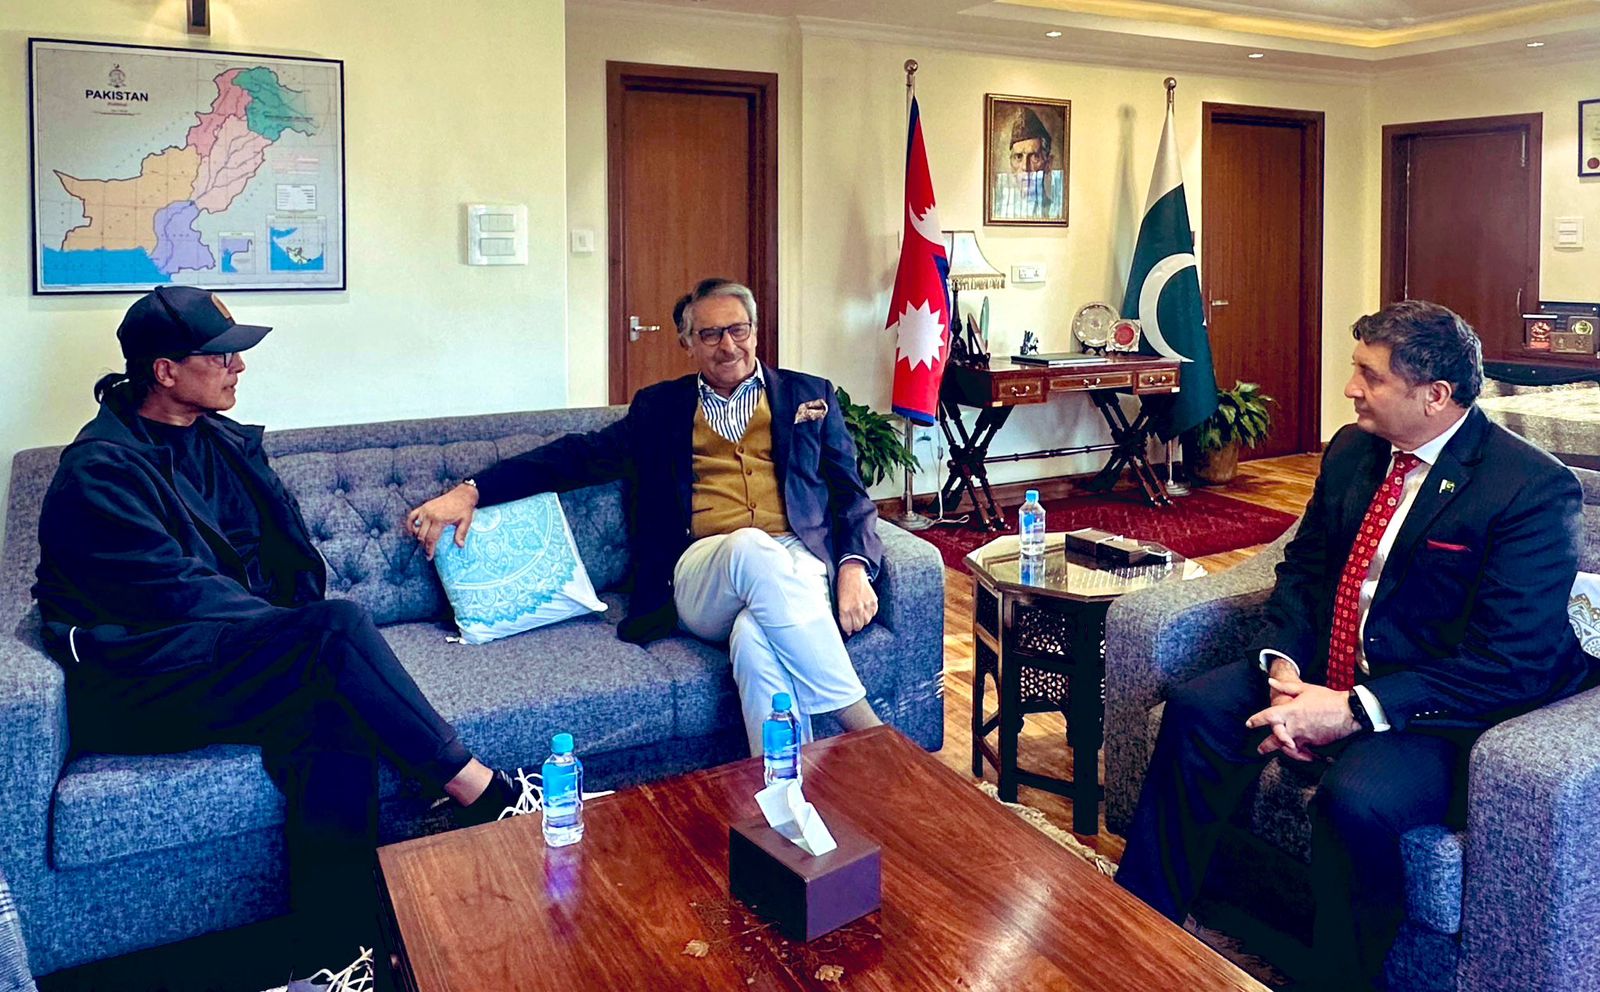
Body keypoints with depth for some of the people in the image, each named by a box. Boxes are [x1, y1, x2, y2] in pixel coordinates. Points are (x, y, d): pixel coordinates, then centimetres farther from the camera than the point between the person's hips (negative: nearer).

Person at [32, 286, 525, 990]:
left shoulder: (222, 442, 17)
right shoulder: (101, 469, -6)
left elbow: (287, 550, 15)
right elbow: (176, 591, -15)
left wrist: (306, 630, -5)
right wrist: (314, 631, -17)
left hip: (234, 648, 6)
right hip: (142, 680, -6)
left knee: (335, 718, -28)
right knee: (339, 629, -30)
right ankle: (483, 794, -25)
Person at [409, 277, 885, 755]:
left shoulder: (810, 394, 19)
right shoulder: (660, 406, 21)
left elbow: (849, 493, 15)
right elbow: (581, 454, 13)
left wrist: (854, 568, -6)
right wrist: (471, 491, 2)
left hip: (798, 565, 0)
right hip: (702, 578, 1)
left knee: (754, 637, -37)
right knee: (752, 546, -36)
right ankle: (865, 727, -32)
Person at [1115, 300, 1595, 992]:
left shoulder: (1535, 489, -16)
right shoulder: (1352, 449, 5)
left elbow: (1513, 665, -21)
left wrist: (1354, 709, -25)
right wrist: (1282, 666, -9)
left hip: (1434, 704, -6)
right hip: (1326, 672, 7)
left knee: (1357, 799, -34)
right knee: (1197, 710, -13)